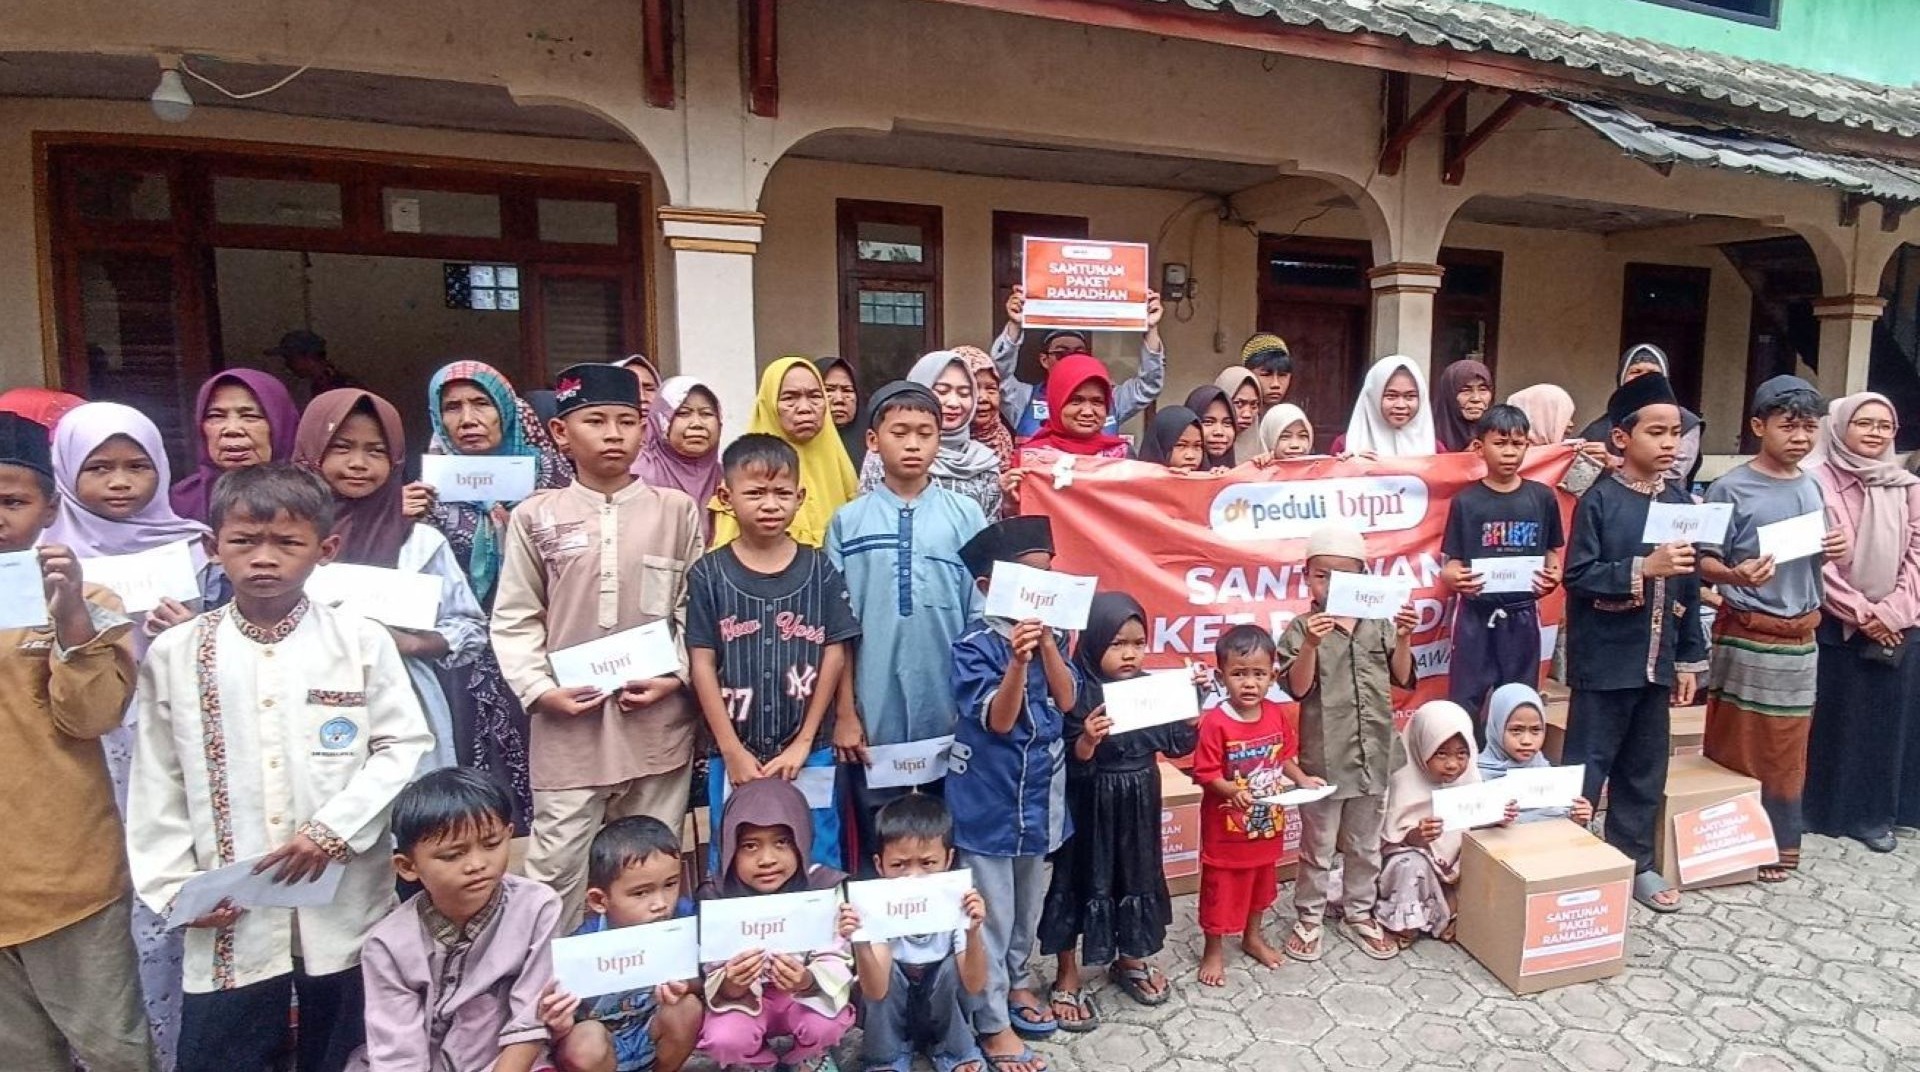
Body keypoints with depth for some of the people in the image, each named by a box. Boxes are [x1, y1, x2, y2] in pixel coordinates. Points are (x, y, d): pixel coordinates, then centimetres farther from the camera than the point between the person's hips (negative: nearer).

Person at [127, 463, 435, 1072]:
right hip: (227, 916, 1)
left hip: (346, 907, -1)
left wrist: (334, 828, -14)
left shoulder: (362, 642, -4)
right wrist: (175, 885, 0)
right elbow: (157, 785, 5)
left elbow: (404, 748, -4)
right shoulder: (175, 653, 1)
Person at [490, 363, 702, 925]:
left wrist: (675, 677, -8)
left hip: (659, 723, 1)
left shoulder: (677, 510, 1)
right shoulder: (536, 517, 1)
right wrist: (540, 689, -8)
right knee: (556, 868, 8)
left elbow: (694, 610, 2)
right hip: (568, 723, 0)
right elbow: (514, 620, 3)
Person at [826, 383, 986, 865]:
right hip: (874, 716, 0)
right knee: (876, 847, 14)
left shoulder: (965, 516, 0)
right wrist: (845, 712, 0)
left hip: (950, 714, 0)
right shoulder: (848, 521, 1)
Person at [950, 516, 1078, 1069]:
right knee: (992, 912, 5)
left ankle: (1018, 982, 44)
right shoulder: (975, 646, -17)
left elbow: (1066, 701, -7)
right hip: (989, 796, -6)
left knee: (1030, 900, 22)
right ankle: (993, 1024, 21)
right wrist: (1017, 661, -38)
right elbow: (998, 720, -23)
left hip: (1040, 788, 6)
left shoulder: (1049, 634, 1)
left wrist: (1047, 643, -20)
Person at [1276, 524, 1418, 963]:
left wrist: (1403, 639, -11)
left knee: (1365, 845, 20)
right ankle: (1309, 918, 28)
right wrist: (1311, 644, -31)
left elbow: (1402, 680, 4)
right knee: (1317, 847, 11)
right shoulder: (1301, 629, -10)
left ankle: (1359, 914, 38)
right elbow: (1298, 689, -17)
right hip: (1324, 758, -3)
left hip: (1374, 753, 4)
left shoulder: (1379, 624, 1)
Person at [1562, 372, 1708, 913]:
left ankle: (1635, 862, 30)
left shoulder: (1680, 502, 7)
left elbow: (1689, 589, 12)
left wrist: (1689, 659, 12)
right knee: (1587, 766, 2)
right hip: (1605, 659, -6)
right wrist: (1643, 568, -24)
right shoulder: (1599, 500, -10)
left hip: (1656, 658, 6)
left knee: (1646, 767, 15)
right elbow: (1577, 576, -15)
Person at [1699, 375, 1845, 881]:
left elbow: (1810, 558, 17)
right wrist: (1736, 575, -32)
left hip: (1800, 637, 6)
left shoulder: (1812, 487, 8)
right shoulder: (1731, 489, -11)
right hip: (1745, 637, -6)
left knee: (1787, 749, 14)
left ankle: (1779, 845, 26)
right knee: (1735, 748, 2)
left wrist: (1835, 550, -4)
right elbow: (1704, 564, -12)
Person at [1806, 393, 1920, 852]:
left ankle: (1873, 813, 20)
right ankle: (1821, 809, 12)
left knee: (1883, 716, 8)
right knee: (1831, 716, 1)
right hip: (1834, 623, -4)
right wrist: (1859, 612, -11)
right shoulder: (1818, 483, -5)